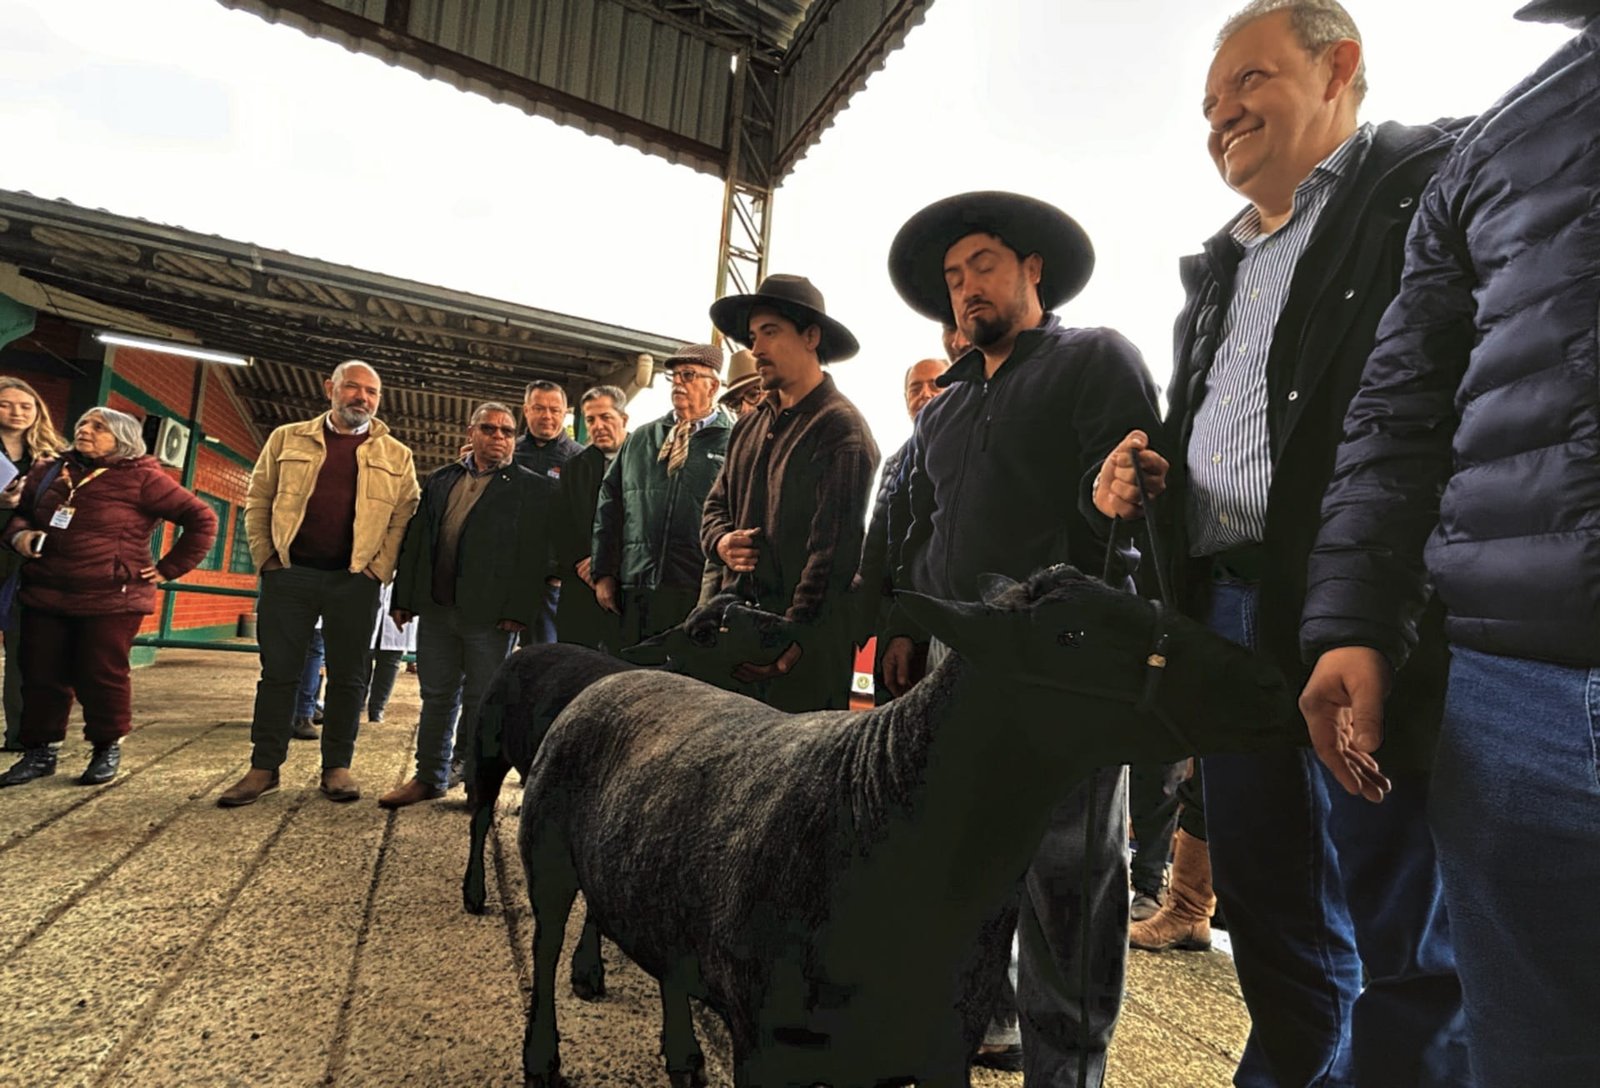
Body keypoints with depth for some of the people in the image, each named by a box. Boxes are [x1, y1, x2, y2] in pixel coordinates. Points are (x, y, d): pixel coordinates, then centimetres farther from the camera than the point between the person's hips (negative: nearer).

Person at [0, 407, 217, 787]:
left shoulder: (141, 478, -6)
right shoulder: (49, 472, 10)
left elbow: (201, 519, -7)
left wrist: (167, 569, -7)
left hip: (112, 599, -5)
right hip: (46, 595, 5)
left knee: (102, 677, 0)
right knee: (41, 676, 8)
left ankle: (107, 749, 17)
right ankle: (39, 751, 23)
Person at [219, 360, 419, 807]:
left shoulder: (396, 456, 7)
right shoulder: (288, 439, 10)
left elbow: (404, 516, 3)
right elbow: (258, 500, 10)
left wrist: (380, 568, -7)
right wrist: (265, 556, 1)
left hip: (355, 580, 0)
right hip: (289, 573, 1)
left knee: (347, 675, 5)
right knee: (278, 671, 6)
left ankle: (337, 767, 16)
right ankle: (264, 767, 17)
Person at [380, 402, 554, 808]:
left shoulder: (532, 488, -1)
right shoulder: (441, 480, 15)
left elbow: (533, 554, -9)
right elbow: (416, 539, 14)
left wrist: (518, 610, -16)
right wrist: (404, 597, 8)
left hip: (490, 614, -4)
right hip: (436, 608, 5)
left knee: (481, 701, 4)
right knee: (436, 695, 13)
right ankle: (430, 777, 25)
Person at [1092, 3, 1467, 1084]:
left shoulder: (1434, 175, 2)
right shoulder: (1219, 267, 25)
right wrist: (1140, 470, 8)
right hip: (1226, 613, 7)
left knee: (1400, 936, 3)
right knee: (1270, 919, 16)